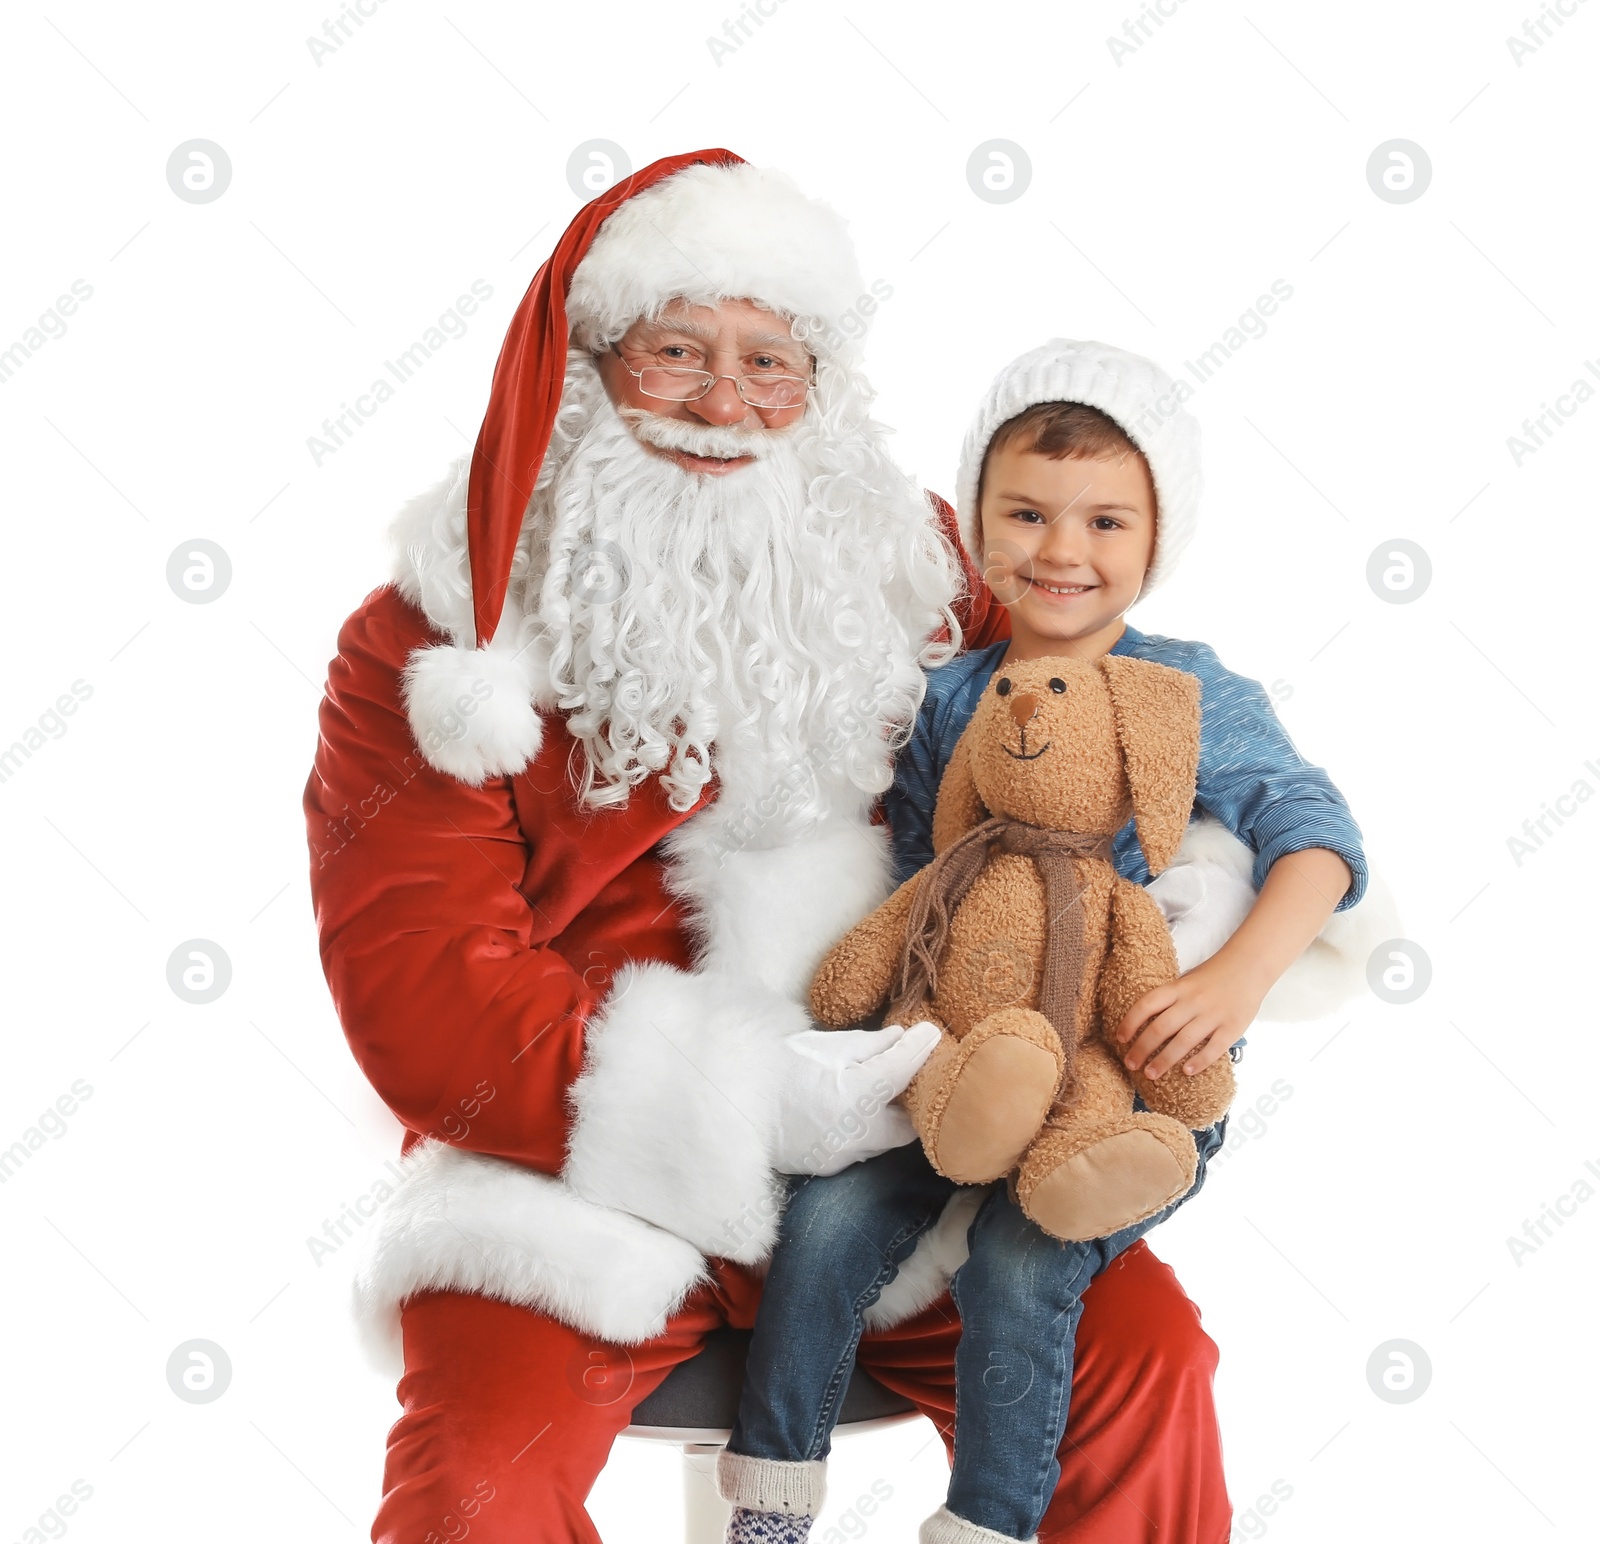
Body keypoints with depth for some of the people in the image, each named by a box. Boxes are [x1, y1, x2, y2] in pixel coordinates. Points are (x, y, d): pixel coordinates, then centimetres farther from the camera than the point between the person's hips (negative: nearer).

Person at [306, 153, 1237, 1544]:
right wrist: (764, 1097, -19)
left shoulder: (899, 566, 8)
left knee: (1142, 1348, -15)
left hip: (892, 1156, 3)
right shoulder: (434, 645, -4)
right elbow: (424, 1000, -12)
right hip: (585, 1178, -2)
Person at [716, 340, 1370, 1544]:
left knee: (1019, 1259, -25)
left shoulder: (1191, 693, -4)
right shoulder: (947, 697, 8)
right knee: (829, 1214, -15)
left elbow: (1316, 837, -14)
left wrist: (1241, 976, -31)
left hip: (1137, 1082, -3)